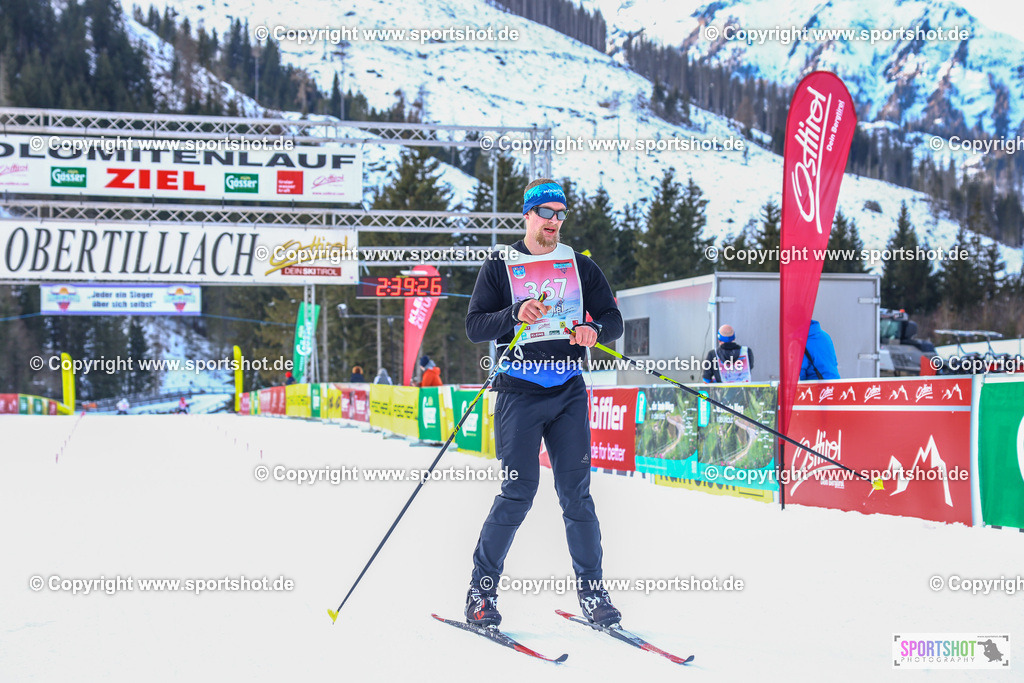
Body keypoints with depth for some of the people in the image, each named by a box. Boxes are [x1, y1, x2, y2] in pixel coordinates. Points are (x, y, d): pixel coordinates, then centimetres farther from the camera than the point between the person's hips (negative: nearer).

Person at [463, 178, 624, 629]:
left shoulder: (580, 266, 13)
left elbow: (613, 319, 12)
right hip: (519, 392, -3)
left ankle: (592, 591, 7)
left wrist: (595, 330, -11)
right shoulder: (499, 267, 5)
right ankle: (481, 589, 7)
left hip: (569, 392, 3)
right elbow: (475, 328, -2)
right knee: (519, 493, -7)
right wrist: (516, 314, -19)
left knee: (576, 493, 0)